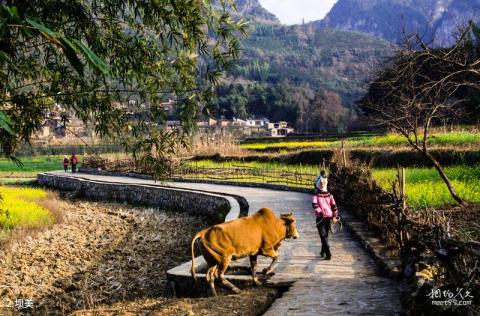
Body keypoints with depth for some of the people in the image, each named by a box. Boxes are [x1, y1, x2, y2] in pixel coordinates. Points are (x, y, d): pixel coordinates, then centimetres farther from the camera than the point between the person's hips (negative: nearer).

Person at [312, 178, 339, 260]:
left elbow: (315, 205, -22)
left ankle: (328, 254, -10)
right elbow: (334, 206, 1)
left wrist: (320, 212, -18)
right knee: (325, 236, 19)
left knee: (323, 236, -2)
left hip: (321, 218, -4)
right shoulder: (329, 195, 2)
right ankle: (323, 252, 30)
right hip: (329, 217, 4)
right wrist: (335, 217, 7)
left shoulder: (316, 195, -6)